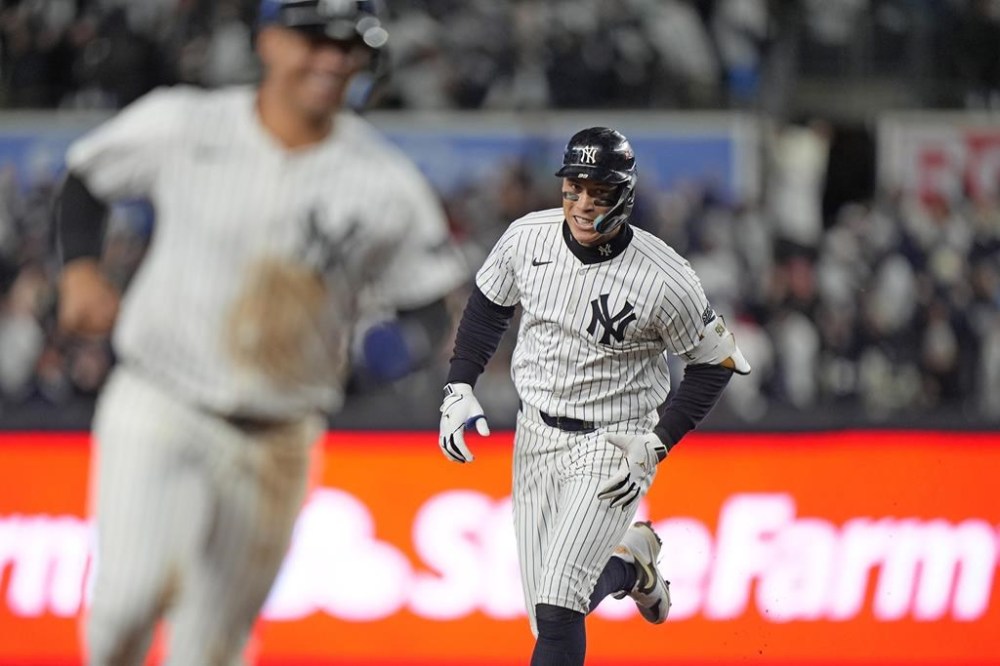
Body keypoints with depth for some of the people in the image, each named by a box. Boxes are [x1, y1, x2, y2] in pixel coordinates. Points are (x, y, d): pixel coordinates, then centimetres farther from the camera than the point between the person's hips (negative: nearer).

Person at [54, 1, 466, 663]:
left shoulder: (387, 182, -5)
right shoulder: (182, 125, -6)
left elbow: (426, 308, 4)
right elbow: (86, 178, 12)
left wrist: (396, 346, -19)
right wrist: (81, 268, -4)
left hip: (275, 443, 2)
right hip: (158, 408, -2)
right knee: (134, 596, -25)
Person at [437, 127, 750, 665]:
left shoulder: (663, 279, -21)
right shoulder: (528, 238, -9)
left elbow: (715, 361, -9)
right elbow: (488, 306, 10)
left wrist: (657, 444, -15)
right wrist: (459, 390, 2)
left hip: (614, 445, -5)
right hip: (536, 434, 5)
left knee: (558, 605, -19)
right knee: (547, 611, 9)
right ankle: (630, 561, 39)